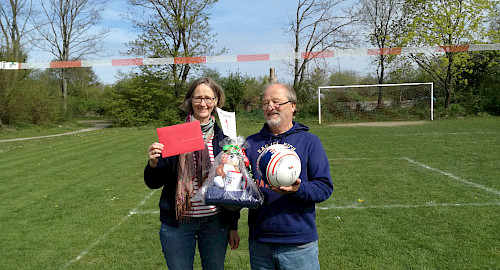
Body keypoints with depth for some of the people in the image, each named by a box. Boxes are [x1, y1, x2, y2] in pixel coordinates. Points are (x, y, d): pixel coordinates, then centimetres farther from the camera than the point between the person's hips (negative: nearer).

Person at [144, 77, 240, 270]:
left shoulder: (224, 138, 1)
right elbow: (153, 183, -3)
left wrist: (233, 227, 6)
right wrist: (153, 163, -24)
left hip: (215, 223, 1)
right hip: (177, 224, -1)